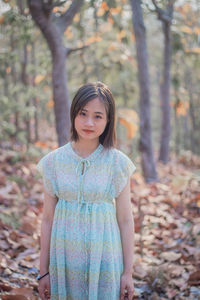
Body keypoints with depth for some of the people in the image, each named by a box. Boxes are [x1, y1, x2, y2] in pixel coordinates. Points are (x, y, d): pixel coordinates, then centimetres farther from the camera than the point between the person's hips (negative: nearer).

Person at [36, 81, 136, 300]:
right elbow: (47, 219, 2)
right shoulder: (54, 161, -2)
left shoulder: (117, 162, -6)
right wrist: (43, 271, 4)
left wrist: (128, 272, -2)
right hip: (65, 258, 1)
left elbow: (125, 220, -3)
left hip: (104, 257, -1)